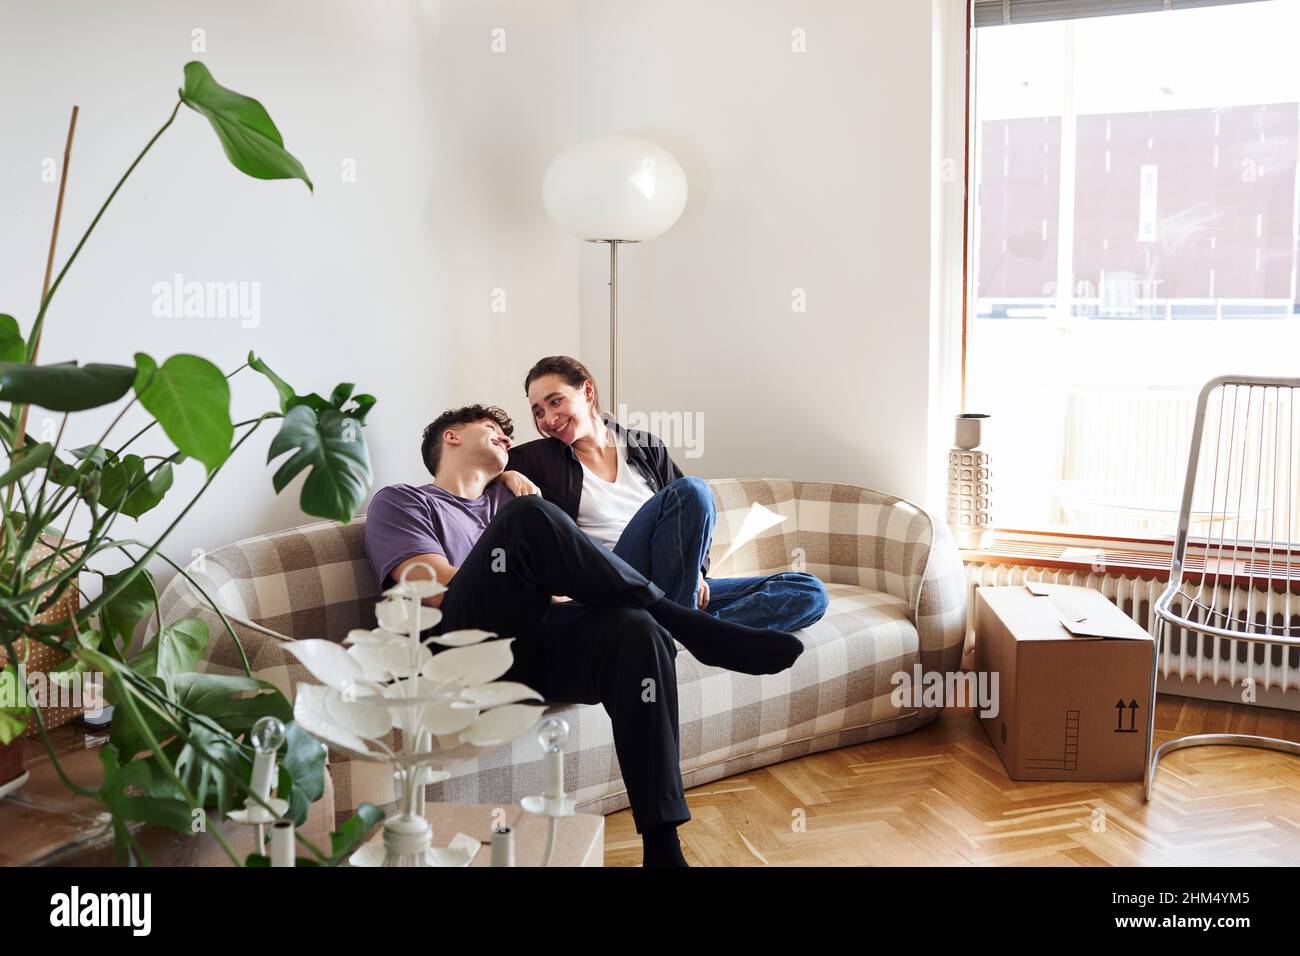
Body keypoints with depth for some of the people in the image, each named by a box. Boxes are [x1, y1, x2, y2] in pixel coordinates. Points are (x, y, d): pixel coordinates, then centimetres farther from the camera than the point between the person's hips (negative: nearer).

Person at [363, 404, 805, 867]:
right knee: (529, 516, -28)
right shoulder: (399, 502, 17)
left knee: (635, 630, -28)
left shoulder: (507, 498, 34)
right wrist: (559, 597, -3)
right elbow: (440, 588, -1)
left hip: (538, 644, 5)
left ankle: (663, 847, -30)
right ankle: (694, 628, -22)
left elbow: (552, 566, 20)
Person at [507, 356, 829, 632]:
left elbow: (695, 516, 16)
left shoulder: (646, 448, 17)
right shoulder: (539, 459, 8)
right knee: (691, 490, -27)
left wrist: (696, 568, -2)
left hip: (681, 585, 5)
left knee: (809, 592, -12)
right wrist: (510, 475, -18)